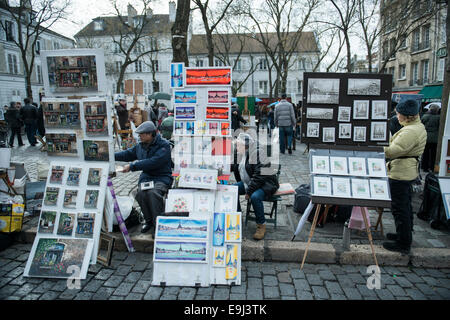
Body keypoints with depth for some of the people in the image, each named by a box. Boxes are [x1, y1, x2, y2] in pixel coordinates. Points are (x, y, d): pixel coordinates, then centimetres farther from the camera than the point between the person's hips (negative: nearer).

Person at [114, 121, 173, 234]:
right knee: (141, 193, -26)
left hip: (162, 177, -5)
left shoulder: (164, 145, -13)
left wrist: (132, 166, -23)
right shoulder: (141, 145, 11)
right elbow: (128, 154, 27)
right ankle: (148, 220, -1)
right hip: (146, 176, 6)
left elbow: (152, 162, -25)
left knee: (153, 192, -35)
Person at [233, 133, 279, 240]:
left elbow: (259, 176, -26)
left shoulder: (258, 156, -22)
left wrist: (249, 191, -24)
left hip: (267, 183, -9)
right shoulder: (244, 155, 7)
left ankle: (261, 225, -14)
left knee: (255, 197, -35)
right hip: (250, 182, 9)